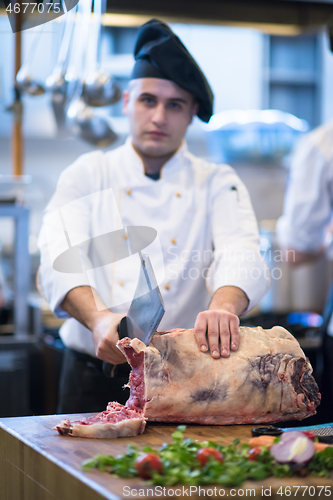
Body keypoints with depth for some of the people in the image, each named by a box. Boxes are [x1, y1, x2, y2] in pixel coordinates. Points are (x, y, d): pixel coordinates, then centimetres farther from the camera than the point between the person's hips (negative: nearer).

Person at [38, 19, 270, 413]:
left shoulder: (218, 184, 8)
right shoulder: (87, 176, 8)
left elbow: (241, 255, -10)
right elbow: (61, 261, -7)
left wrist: (224, 307, -33)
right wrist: (99, 318, -28)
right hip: (96, 377, 0)